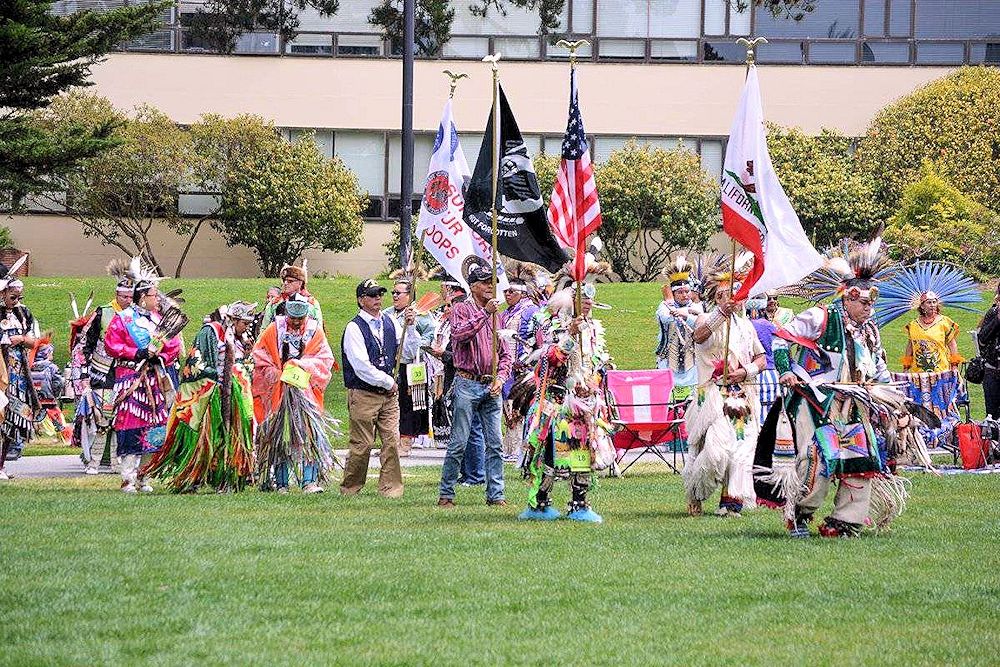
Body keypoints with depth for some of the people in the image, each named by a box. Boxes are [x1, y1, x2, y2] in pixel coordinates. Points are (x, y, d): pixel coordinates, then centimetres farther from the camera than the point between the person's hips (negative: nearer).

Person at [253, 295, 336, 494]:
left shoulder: (315, 331, 4)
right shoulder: (275, 329, 2)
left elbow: (325, 359, 3)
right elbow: (259, 355, 7)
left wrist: (303, 364, -12)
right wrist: (273, 373, -6)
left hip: (305, 391, 0)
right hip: (279, 392, 0)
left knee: (308, 432, -12)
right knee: (280, 436, 1)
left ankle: (309, 481, -15)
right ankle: (281, 483, 6)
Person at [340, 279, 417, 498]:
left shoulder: (390, 322, 9)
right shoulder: (354, 328, -8)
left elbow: (408, 353, 11)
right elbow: (361, 367, -14)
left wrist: (410, 328, -3)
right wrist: (388, 382, -7)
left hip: (388, 393, 5)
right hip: (363, 395, -5)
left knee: (392, 441, -2)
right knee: (362, 445, -3)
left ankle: (390, 488, 3)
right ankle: (349, 489, 10)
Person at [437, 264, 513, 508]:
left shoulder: (497, 315, 15)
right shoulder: (462, 309, 0)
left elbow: (505, 354, 16)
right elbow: (459, 334, -21)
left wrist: (500, 378, 0)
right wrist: (485, 313, -23)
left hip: (491, 387, 5)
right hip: (468, 384, -5)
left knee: (495, 444, 3)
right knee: (458, 444, -4)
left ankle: (495, 494, 7)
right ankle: (446, 494, 2)